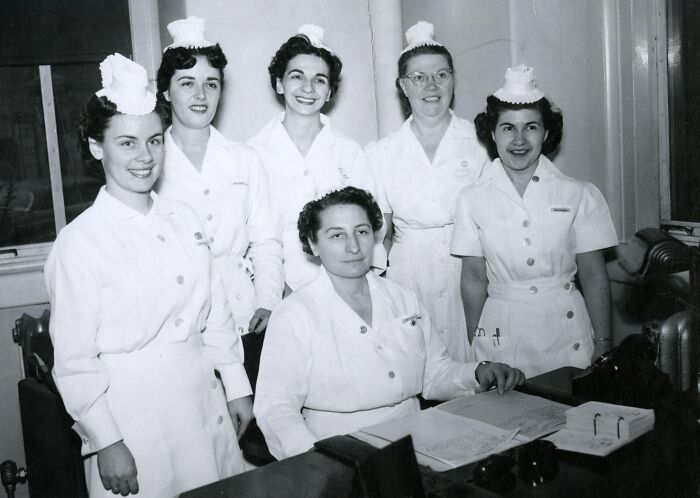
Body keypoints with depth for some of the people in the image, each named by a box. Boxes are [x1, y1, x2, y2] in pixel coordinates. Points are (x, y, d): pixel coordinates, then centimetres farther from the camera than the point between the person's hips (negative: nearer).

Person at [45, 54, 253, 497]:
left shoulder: (184, 219, 3)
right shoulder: (81, 241, -12)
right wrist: (107, 442, -10)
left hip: (204, 404, 5)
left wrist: (237, 388, 10)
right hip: (132, 419, -5)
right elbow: (73, 359, -11)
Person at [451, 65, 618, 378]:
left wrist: (603, 346, 1)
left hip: (566, 332, 0)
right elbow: (473, 278, 1)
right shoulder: (473, 200, -1)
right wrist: (476, 344, 1)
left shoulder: (580, 196, -2)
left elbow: (593, 276, 1)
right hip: (501, 335, 0)